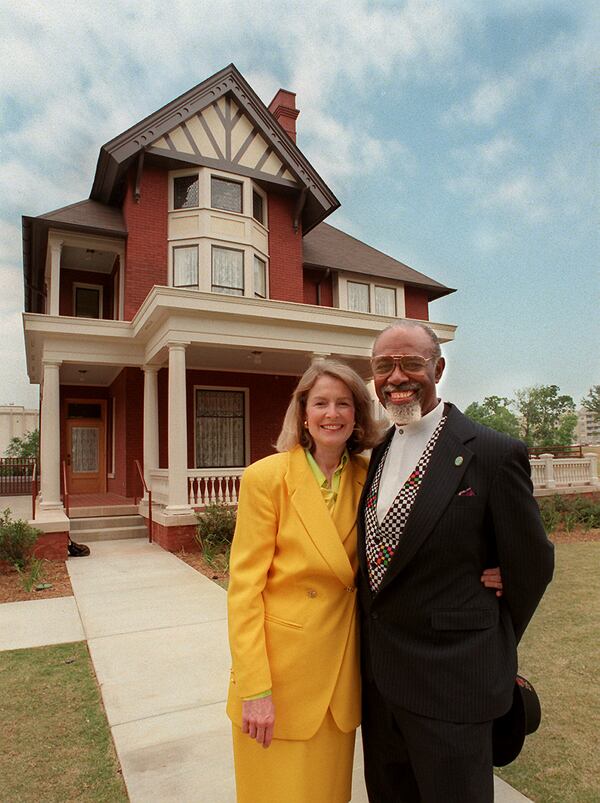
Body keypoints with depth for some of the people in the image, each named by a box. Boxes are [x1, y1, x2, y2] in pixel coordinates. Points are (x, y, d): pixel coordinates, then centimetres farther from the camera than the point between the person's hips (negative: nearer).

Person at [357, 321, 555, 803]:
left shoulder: (494, 454, -16)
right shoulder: (376, 453, 3)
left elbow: (531, 566, -7)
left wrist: (490, 649, 4)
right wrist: (376, 647, 12)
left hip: (452, 682, -6)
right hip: (377, 675, 6)